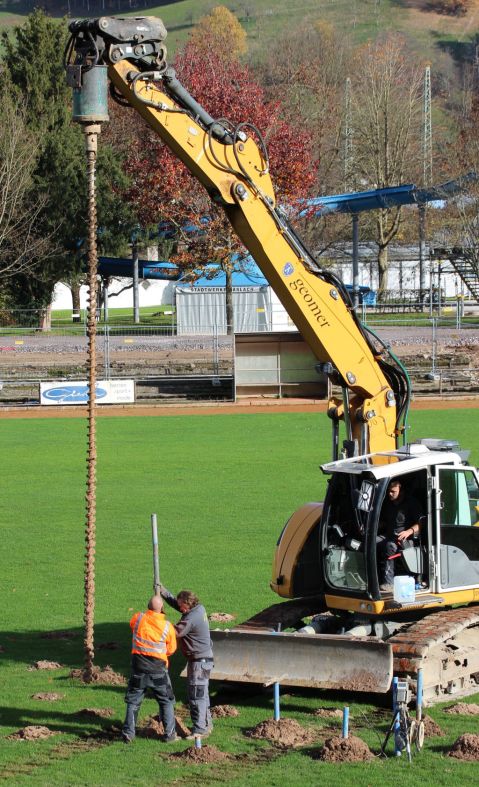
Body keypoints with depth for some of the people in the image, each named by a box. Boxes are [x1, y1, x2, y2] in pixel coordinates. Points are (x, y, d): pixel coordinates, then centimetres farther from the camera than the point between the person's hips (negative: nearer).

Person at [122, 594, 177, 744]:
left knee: (133, 700, 12)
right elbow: (171, 649, 1)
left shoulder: (138, 618, -7)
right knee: (166, 701, 12)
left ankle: (128, 733, 10)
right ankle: (169, 733, 11)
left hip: (139, 665, 1)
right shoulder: (167, 626, -10)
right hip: (158, 668, -1)